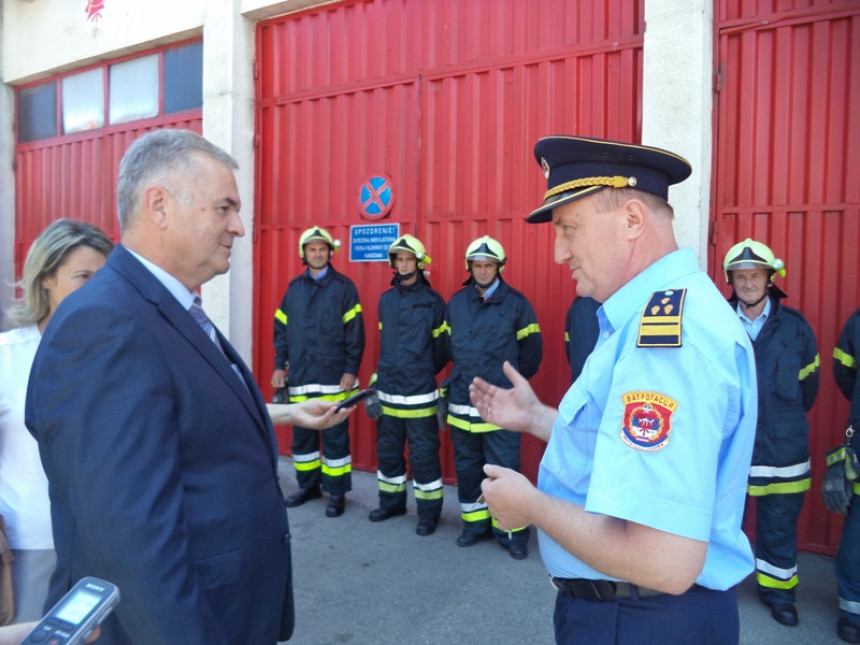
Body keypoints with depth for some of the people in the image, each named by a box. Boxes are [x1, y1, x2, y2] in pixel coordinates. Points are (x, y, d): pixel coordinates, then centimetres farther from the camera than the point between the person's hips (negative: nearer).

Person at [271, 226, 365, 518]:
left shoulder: (344, 286, -1)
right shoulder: (294, 287, 10)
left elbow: (355, 333, -5)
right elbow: (282, 330, 12)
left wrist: (351, 370, -10)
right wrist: (280, 365, 5)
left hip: (333, 377, -4)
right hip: (300, 377, 4)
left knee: (334, 435, 2)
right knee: (301, 434, 12)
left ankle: (336, 492, 15)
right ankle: (308, 485, 29)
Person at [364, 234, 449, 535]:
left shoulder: (433, 301, -5)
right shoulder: (385, 300, 9)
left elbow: (442, 349, -1)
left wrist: (422, 374, 3)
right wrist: (379, 380, 12)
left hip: (419, 395, -5)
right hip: (387, 392, 5)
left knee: (423, 455, 2)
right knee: (387, 451, 16)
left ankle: (429, 512, 17)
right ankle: (392, 502, 34)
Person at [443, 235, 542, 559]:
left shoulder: (516, 302, -4)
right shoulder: (456, 302, 7)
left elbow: (532, 350, 1)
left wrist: (511, 380, 5)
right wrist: (466, 372, 12)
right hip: (461, 400, 4)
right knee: (467, 465, 13)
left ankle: (512, 532, 15)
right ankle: (474, 523, 29)